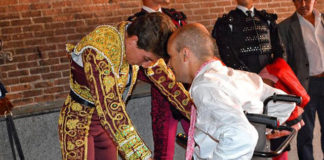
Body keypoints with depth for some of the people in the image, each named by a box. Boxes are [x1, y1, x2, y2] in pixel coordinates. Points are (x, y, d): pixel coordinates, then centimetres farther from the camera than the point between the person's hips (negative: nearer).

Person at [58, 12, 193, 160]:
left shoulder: (141, 46, -10)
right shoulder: (98, 52, -33)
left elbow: (168, 82, 0)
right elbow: (109, 107, -39)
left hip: (105, 124, 7)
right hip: (78, 122, -7)